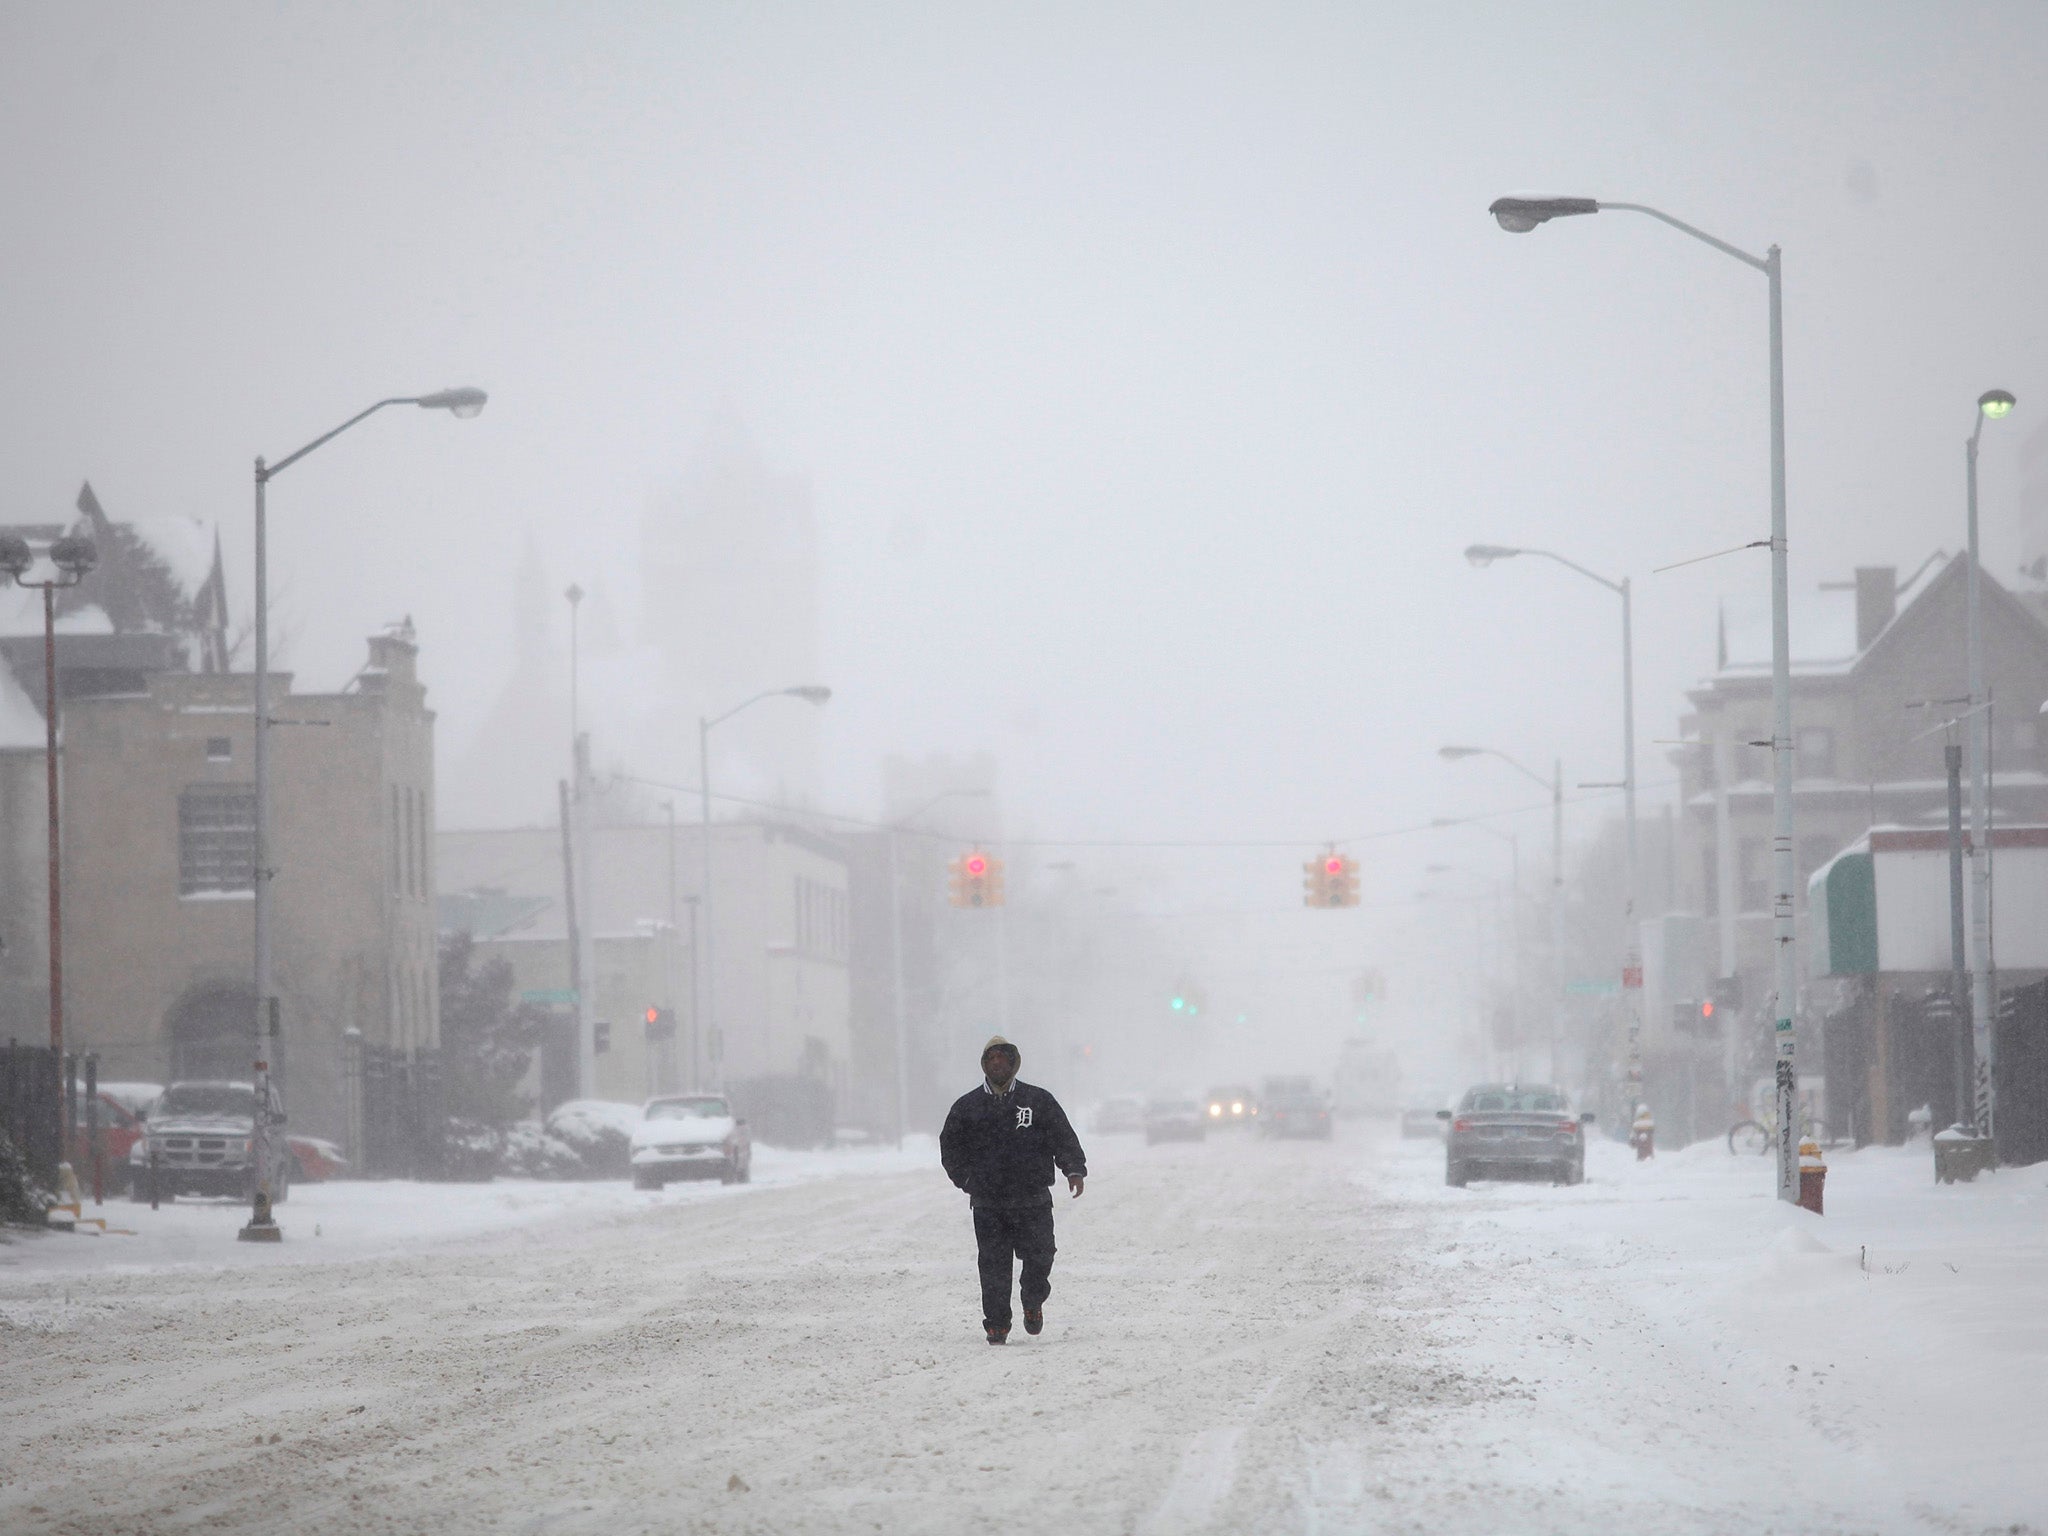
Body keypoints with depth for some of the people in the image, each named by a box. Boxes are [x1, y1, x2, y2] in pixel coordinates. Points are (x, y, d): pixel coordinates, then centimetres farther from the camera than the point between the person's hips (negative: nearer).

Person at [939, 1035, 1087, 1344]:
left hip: (1033, 1202, 0)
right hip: (988, 1205, 0)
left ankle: (1033, 1302, 28)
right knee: (994, 1266, -2)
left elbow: (1063, 1138, 5)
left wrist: (1074, 1170, -10)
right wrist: (968, 1179, 1)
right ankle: (997, 1324, 8)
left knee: (1039, 1258, -1)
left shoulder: (1038, 1101, 7)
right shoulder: (967, 1107, 9)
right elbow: (950, 1147, 15)